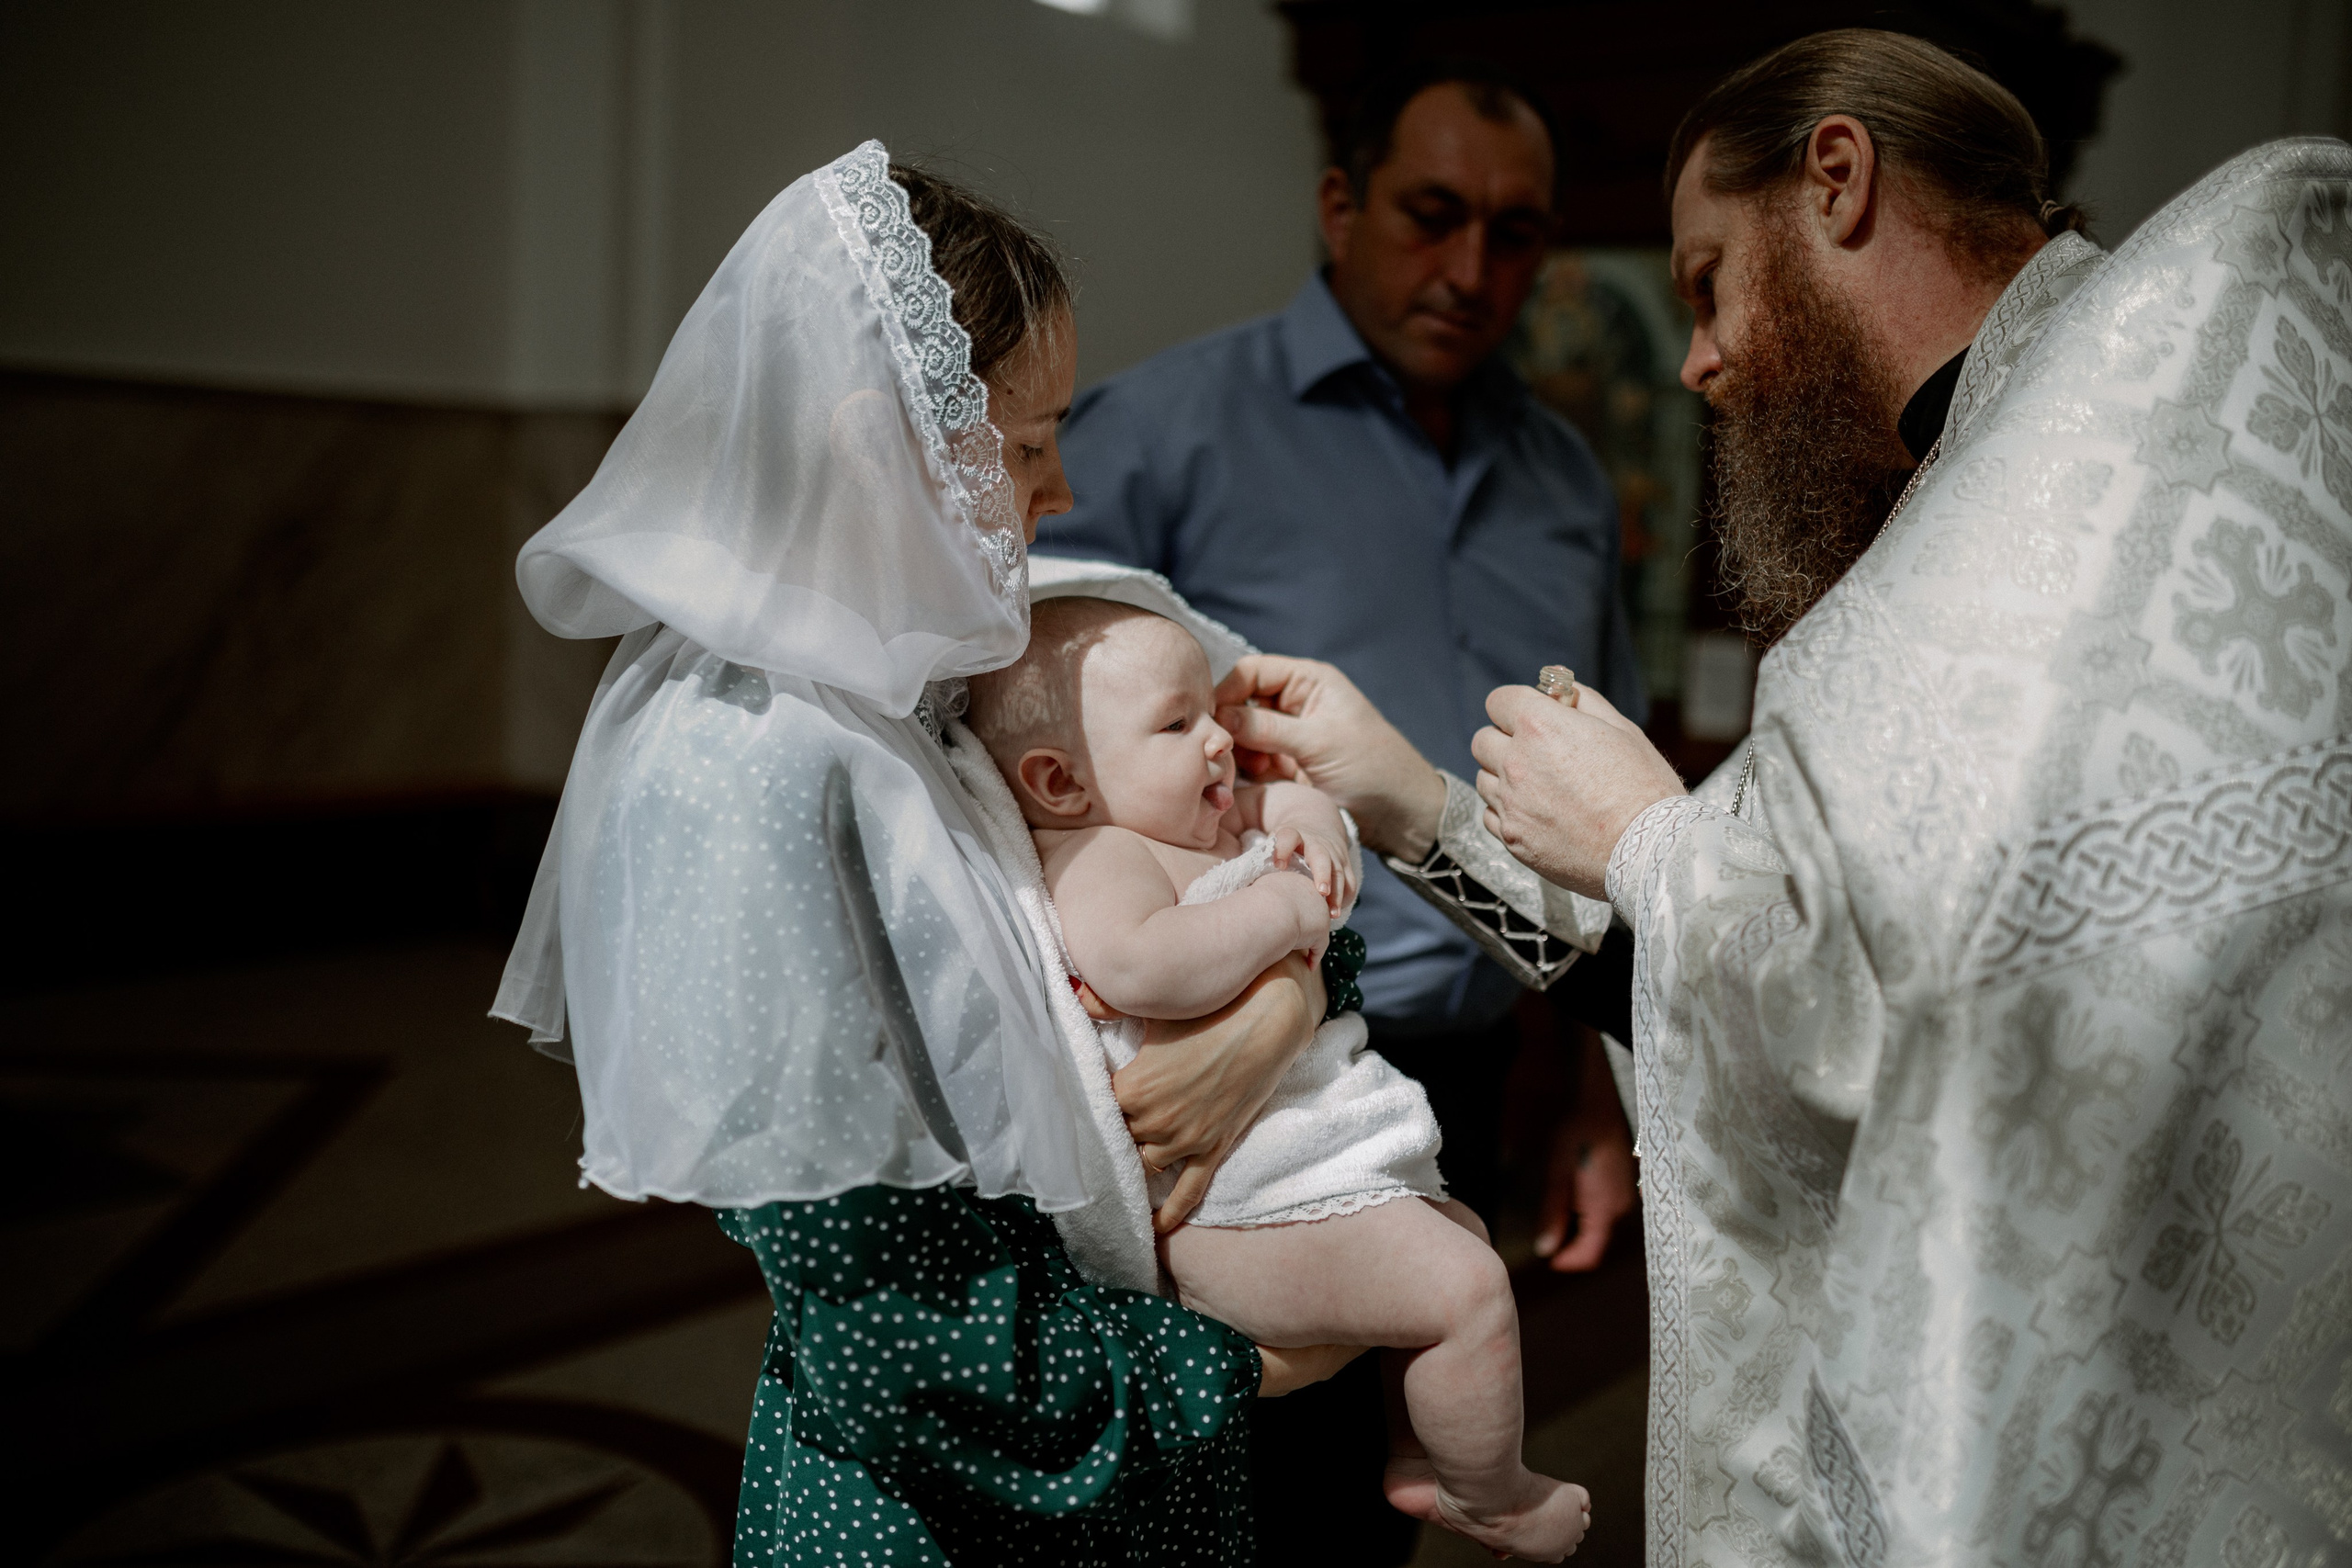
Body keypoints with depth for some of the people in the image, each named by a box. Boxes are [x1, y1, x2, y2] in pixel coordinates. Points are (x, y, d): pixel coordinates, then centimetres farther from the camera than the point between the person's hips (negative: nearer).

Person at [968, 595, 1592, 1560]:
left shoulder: (1200, 827, 14)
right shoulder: (1095, 857, -18)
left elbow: (1277, 796, 30)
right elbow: (1137, 966, -38)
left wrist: (1311, 828, 5)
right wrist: (1281, 909, -25)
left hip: (1316, 1170, 12)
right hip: (1239, 1217, -12)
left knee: (1456, 1231, 26)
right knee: (1468, 1289, -14)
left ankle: (1417, 1457, 34)